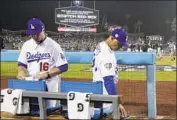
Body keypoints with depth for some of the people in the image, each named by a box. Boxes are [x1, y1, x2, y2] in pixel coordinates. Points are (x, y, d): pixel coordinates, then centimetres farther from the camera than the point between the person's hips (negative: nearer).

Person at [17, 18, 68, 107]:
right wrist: (21, 72, -6)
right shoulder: (26, 45, 8)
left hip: (49, 86, -4)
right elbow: (21, 63, 16)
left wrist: (47, 74, -19)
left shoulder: (53, 45, -7)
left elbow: (63, 66, -8)